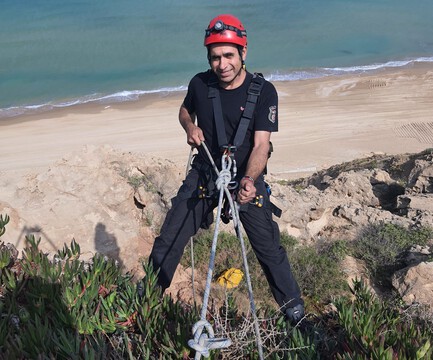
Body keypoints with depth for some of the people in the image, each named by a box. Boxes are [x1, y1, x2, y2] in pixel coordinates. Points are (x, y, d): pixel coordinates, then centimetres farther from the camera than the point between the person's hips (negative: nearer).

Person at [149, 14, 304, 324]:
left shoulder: (264, 92, -15)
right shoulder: (200, 84, -6)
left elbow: (261, 144, -21)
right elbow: (185, 110, 15)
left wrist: (248, 180, -39)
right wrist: (190, 127, -8)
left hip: (247, 177, -2)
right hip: (204, 173, 3)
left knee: (269, 247, 1)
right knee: (167, 242, 3)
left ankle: (292, 304, 23)